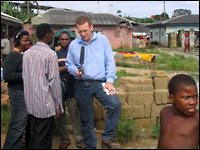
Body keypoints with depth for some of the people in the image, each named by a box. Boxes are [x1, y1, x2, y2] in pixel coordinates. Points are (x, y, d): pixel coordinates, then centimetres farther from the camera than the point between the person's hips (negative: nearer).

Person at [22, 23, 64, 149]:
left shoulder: (27, 53, 7)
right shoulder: (50, 54, -13)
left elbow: (24, 76, 11)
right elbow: (54, 81, -14)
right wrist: (59, 104, -7)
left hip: (29, 103, 7)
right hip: (45, 104, -6)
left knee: (31, 137, 17)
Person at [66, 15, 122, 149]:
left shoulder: (102, 40, 3)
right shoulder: (73, 45, 8)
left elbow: (110, 62, 0)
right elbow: (69, 63, 14)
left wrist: (109, 81, -10)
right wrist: (75, 70, -9)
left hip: (99, 82, -2)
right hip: (82, 85, 2)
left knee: (115, 103, -25)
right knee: (86, 119, 8)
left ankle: (107, 138, -10)